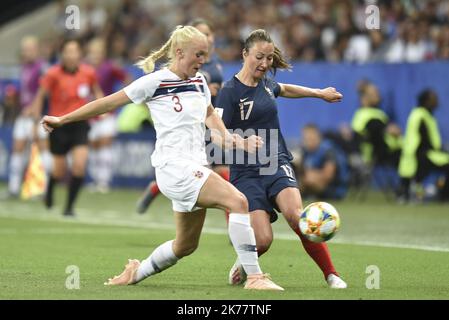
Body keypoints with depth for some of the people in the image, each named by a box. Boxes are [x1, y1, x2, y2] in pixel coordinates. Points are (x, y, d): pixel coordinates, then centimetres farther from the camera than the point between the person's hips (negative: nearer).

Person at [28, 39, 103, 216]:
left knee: (79, 165, -16)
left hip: (80, 124, 2)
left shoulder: (88, 73, -3)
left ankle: (69, 206, -1)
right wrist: (36, 119, -8)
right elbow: (40, 96, -3)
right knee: (60, 172, 4)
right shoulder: (53, 74, -11)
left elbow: (97, 91, 16)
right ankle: (49, 187, 42)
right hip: (59, 124, -2)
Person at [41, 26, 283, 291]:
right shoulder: (155, 81, -7)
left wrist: (232, 140, 15)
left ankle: (137, 273, 35)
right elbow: (109, 103, -2)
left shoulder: (199, 81, 14)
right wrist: (62, 120, 2)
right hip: (173, 167, -8)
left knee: (186, 245, 13)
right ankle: (255, 277, -25)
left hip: (195, 169, 9)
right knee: (237, 201, -25)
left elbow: (210, 115, 32)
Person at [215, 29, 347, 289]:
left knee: (295, 214, -26)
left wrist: (320, 93, 46)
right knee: (263, 239, -18)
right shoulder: (231, 91, -9)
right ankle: (243, 266, 18)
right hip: (246, 172, -4)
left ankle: (331, 274, -17)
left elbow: (283, 89, 35)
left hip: (277, 164, 4)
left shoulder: (265, 82, 9)